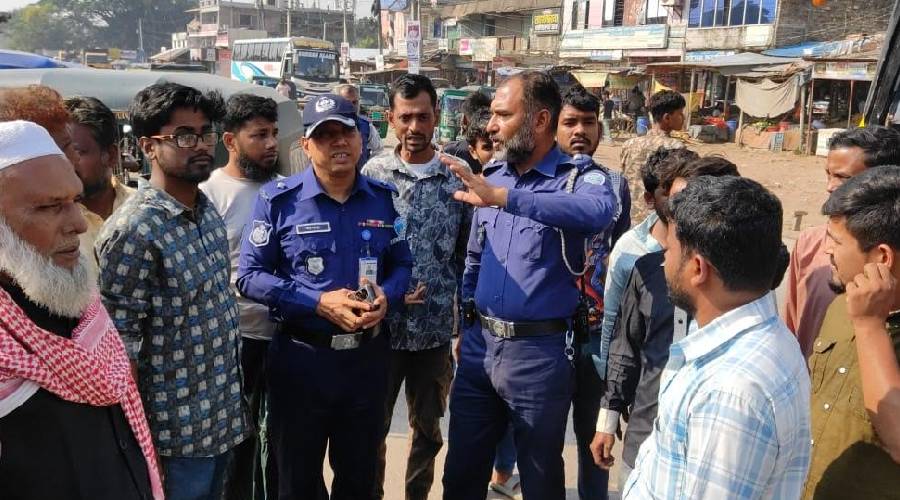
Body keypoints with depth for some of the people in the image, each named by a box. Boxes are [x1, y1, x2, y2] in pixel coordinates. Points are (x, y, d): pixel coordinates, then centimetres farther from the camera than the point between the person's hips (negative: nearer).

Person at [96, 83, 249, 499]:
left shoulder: (208, 210, 3)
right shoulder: (132, 232, -22)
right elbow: (120, 348, -20)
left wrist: (232, 396, 15)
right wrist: (142, 447, -16)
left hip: (224, 412, 7)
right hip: (178, 429, -7)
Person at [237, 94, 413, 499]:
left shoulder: (383, 197, 2)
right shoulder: (279, 199, -9)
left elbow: (402, 264, 9)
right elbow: (249, 275, -10)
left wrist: (386, 298, -14)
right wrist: (319, 302, -20)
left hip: (368, 356, 3)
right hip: (302, 357, -3)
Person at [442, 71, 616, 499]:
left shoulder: (580, 177, -10)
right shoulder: (492, 173, 6)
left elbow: (599, 211, -36)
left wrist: (504, 197, -39)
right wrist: (465, 324, 11)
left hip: (540, 353, -5)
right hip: (479, 346, 5)